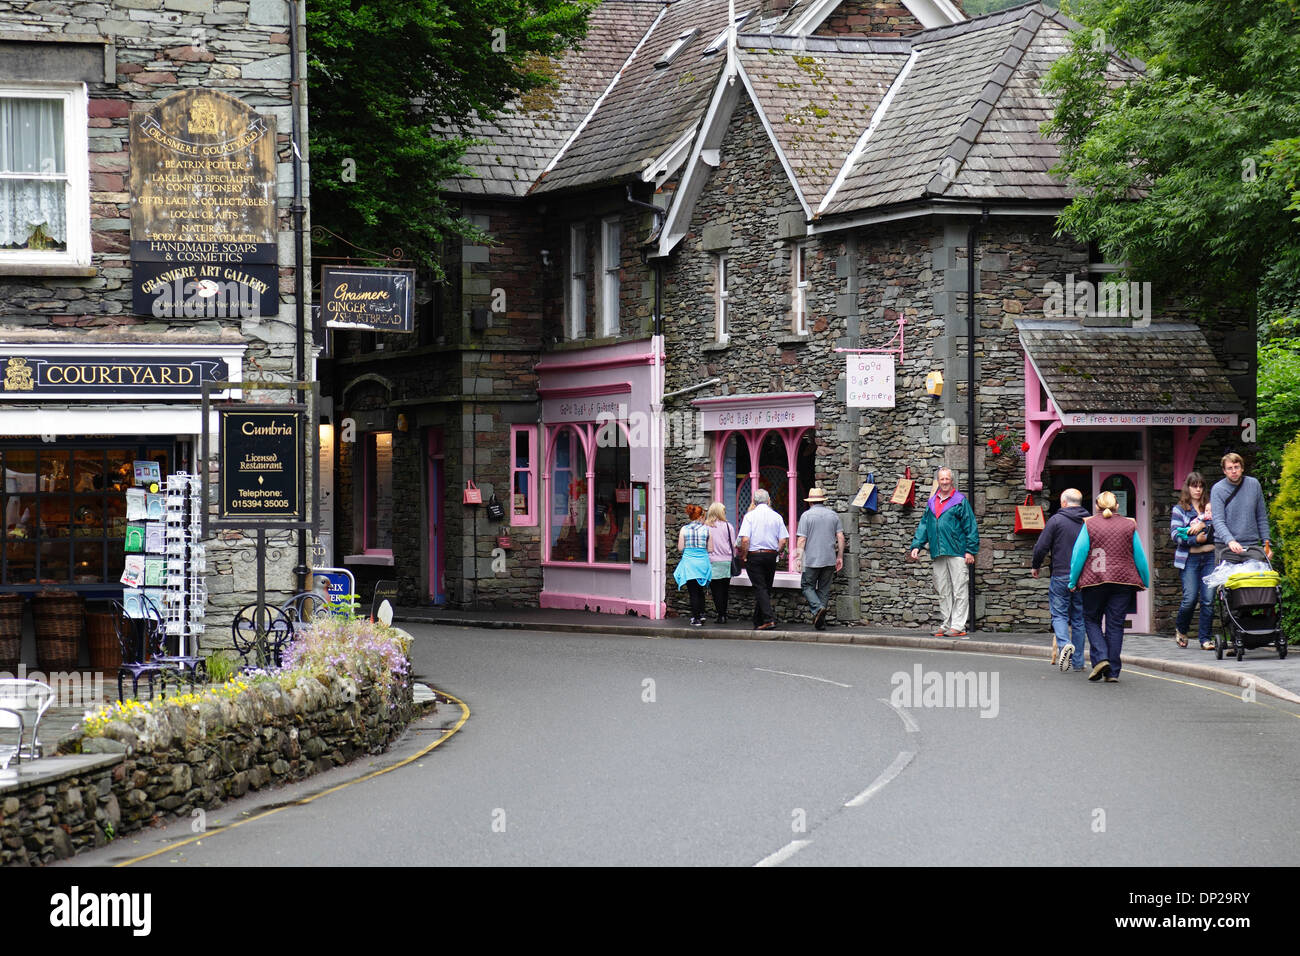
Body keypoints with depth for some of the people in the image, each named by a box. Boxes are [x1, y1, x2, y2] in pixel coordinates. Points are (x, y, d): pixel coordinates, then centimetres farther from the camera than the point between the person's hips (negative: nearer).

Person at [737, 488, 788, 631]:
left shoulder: (750, 516, -6)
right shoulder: (777, 517, 2)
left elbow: (745, 540, -14)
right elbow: (783, 541, -2)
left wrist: (744, 556, -2)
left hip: (754, 555, -3)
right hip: (771, 555, 3)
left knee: (760, 588, -6)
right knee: (766, 588, 12)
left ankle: (769, 619, -22)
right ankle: (759, 621, 18)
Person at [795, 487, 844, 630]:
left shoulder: (806, 515, -5)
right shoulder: (833, 515, 7)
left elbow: (801, 539, -8)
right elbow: (840, 537, 6)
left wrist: (799, 558, -3)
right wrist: (840, 557, 12)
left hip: (812, 559, -4)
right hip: (830, 559, 4)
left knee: (807, 586, 7)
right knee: (824, 589, 10)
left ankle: (818, 607, -19)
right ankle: (821, 622, 9)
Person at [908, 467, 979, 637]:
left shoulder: (960, 501, 0)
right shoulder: (931, 503, 15)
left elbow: (970, 527, -2)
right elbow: (924, 525, 18)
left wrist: (970, 551, -8)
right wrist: (916, 545, 6)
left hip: (957, 553, -6)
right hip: (938, 554, 6)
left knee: (959, 591, -5)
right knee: (943, 592, 9)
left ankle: (958, 625, -5)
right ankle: (946, 625, 15)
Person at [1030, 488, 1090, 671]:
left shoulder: (1056, 520, -6)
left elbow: (1041, 547, -6)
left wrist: (1035, 566, 11)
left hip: (1061, 575, -4)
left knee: (1059, 614, 5)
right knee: (1079, 617, 10)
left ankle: (1064, 644, -23)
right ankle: (1078, 661, 11)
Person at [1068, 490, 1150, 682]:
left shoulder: (1089, 524, 0)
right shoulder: (1129, 525, 6)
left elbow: (1079, 554, -3)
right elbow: (1140, 556, 8)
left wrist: (1073, 581, 3)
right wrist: (1145, 581, 17)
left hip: (1094, 580, -2)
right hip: (1123, 581, 2)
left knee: (1092, 620, 12)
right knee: (1115, 625, 5)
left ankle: (1100, 658, -9)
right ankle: (1113, 672, 3)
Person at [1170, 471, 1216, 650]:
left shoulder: (1210, 507, 16)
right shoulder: (1179, 509, 8)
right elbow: (1175, 535, -3)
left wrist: (1204, 525, -12)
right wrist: (1196, 539, -16)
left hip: (1210, 556, 2)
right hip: (1189, 558, -2)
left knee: (1209, 599, -4)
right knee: (1190, 598, -9)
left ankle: (1205, 638, 3)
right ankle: (1180, 630, 18)